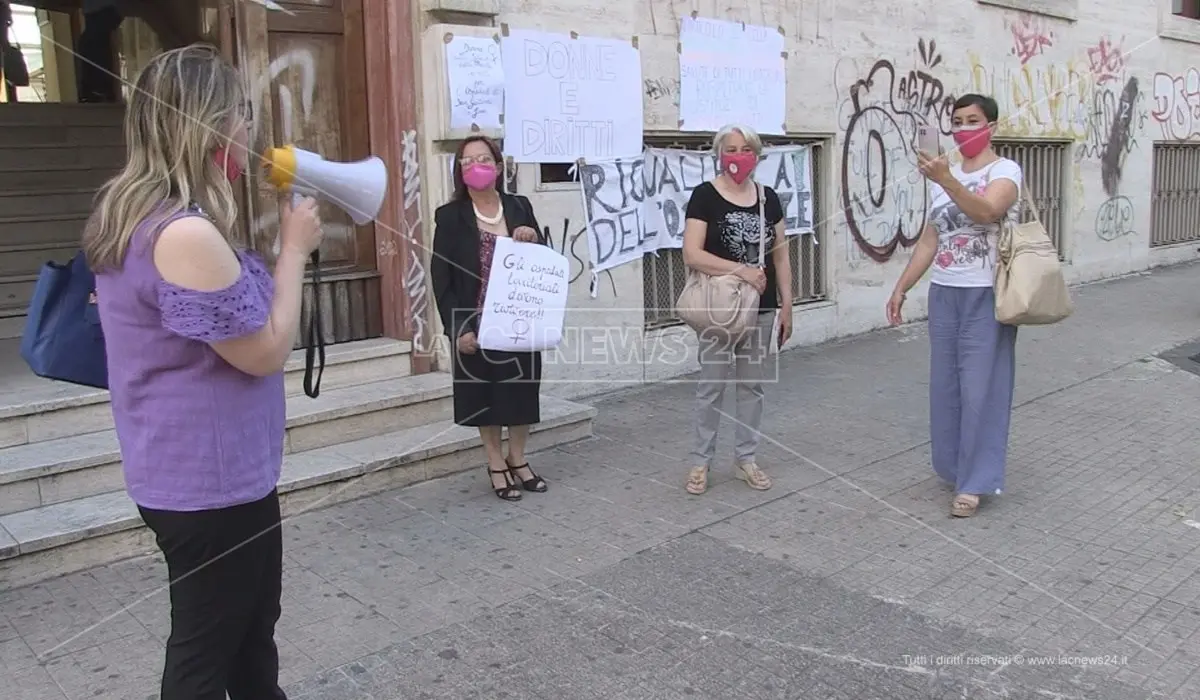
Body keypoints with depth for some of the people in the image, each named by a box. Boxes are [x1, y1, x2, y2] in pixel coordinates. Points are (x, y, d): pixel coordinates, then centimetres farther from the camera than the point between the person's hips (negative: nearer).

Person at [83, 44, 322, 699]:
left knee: (250, 624, 26)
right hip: (212, 482, -10)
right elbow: (264, 353, -21)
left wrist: (266, 249, 6)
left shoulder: (129, 216, 5)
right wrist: (293, 249, -11)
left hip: (186, 472, 10)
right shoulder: (186, 234, -28)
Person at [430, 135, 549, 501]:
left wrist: (535, 241, -12)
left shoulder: (520, 207, 5)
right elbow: (441, 278, -8)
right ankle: (496, 465, 24)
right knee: (485, 395, 8)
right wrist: (458, 328, -16)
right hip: (476, 323, -3)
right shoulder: (450, 216, -5)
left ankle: (518, 460, 30)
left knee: (522, 390, 12)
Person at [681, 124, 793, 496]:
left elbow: (781, 256, 11)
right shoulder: (705, 196, -7)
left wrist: (786, 305, 6)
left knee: (753, 384, 12)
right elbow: (691, 255, -16)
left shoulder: (768, 198, 8)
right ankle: (700, 461, 15)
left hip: (761, 308, 5)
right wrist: (741, 270, -22)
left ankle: (745, 458, 24)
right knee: (711, 385, 2)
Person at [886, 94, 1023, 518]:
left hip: (986, 295, -6)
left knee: (981, 387, -3)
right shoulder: (943, 177, 14)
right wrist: (901, 288, 11)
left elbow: (986, 212, -27)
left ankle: (975, 481, 6)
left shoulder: (1005, 171, -6)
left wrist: (947, 180, -40)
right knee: (946, 385, 10)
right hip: (944, 293, 6)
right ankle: (955, 467, 25)